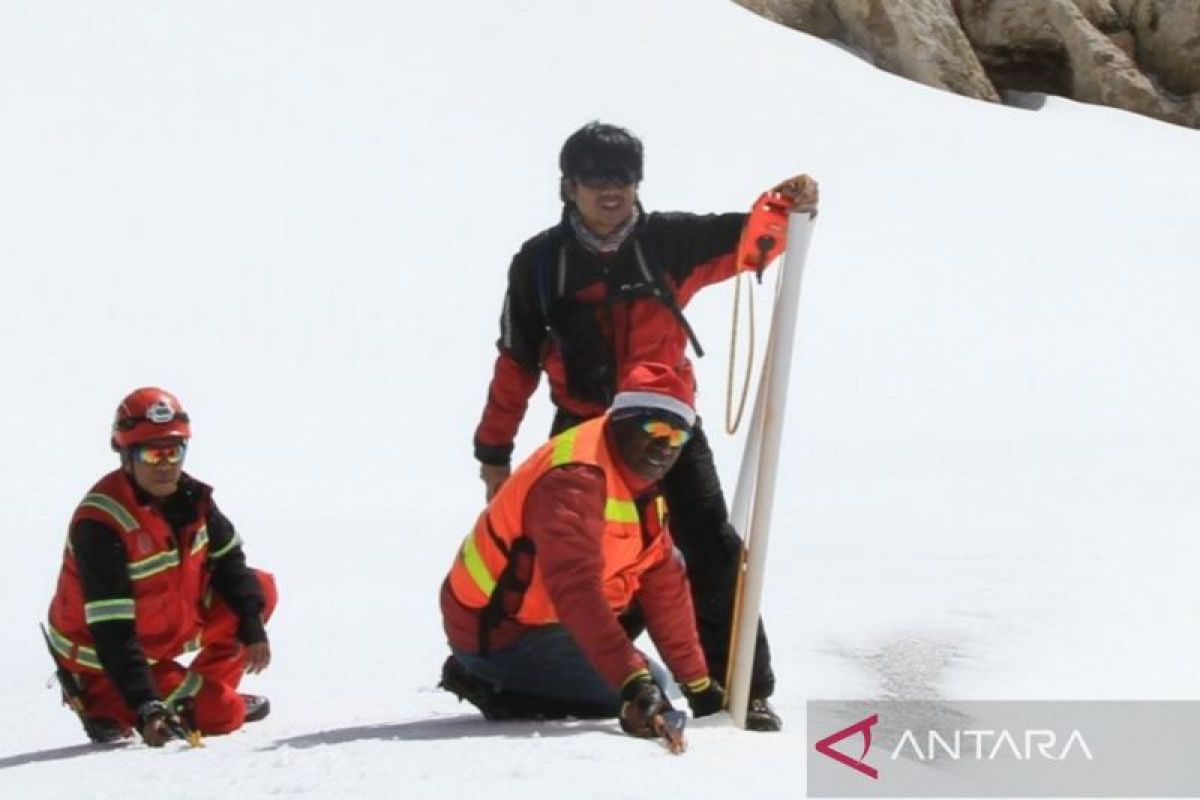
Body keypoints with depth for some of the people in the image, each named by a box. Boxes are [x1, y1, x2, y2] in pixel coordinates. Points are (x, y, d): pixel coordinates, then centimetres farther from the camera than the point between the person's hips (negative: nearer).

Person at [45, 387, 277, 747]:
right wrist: (146, 708, -40)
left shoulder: (189, 495, -10)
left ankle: (205, 693, 7)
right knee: (221, 716, -15)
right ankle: (103, 704, 2)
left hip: (171, 624, 8)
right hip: (101, 659, -7)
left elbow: (227, 562, 3)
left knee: (260, 589, -1)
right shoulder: (99, 524, -31)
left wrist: (252, 625, -13)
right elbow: (112, 632, -33)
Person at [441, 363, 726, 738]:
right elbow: (576, 590, -39)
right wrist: (633, 680, -48)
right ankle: (498, 690, -10)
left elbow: (665, 584, 9)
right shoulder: (575, 479, -26)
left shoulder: (638, 478, 7)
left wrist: (697, 681, 7)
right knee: (644, 696, -14)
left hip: (545, 619, 10)